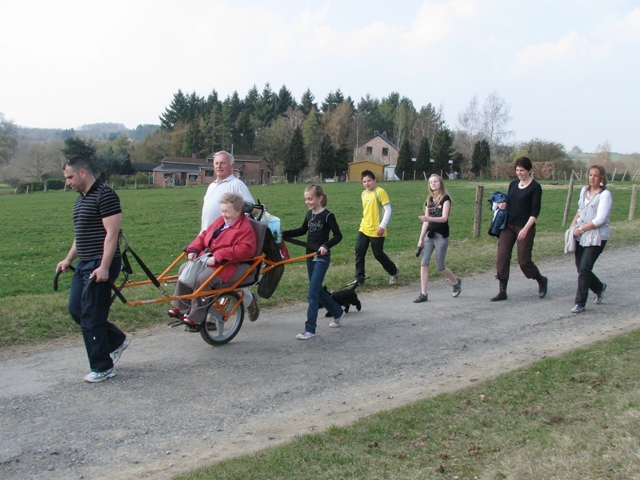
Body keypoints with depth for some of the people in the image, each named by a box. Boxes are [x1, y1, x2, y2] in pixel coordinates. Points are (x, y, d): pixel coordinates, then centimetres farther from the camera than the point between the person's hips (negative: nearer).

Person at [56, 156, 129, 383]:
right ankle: (117, 341, 28)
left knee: (91, 316, -5)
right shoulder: (81, 199, 16)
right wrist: (68, 259, 16)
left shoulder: (105, 196, -15)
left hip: (100, 266, -10)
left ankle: (102, 367, 7)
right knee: (76, 309, 13)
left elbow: (112, 233, -20)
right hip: (84, 264, 10)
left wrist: (104, 267, -24)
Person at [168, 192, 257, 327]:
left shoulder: (245, 228, -14)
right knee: (185, 269, -2)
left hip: (230, 265, -9)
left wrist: (217, 257, -32)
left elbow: (244, 250, -28)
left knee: (203, 278, -29)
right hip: (208, 259, 9)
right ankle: (181, 307, 6)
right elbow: (204, 235, 20)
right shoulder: (220, 221, 13)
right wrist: (193, 249, 0)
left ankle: (196, 317, -18)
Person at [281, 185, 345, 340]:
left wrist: (326, 246, -29)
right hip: (310, 256, 7)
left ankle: (310, 329, -6)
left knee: (312, 292, -10)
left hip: (322, 258, -7)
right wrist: (284, 234, 10)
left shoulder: (327, 215, -12)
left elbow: (338, 235, -14)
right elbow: (302, 230, 19)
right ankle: (337, 312, 36)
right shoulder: (309, 214, 7)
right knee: (317, 289, 15)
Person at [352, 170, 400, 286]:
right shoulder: (364, 194, 11)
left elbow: (388, 210, -15)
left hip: (376, 231, -7)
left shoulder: (380, 192, -11)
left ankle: (394, 271, 28)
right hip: (363, 229, 7)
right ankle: (359, 279, 8)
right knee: (359, 253, 1)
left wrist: (382, 226, -20)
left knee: (378, 254, 3)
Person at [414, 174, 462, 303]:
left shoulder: (445, 198, -6)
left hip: (441, 236, -5)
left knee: (440, 267, 1)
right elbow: (426, 221, 11)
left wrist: (429, 218, -36)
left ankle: (456, 282, 30)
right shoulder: (429, 200, 12)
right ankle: (424, 294, -4)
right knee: (424, 263, -7)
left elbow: (444, 218, -19)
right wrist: (421, 238, 6)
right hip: (429, 235, 5)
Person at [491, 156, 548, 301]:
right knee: (502, 258, -3)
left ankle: (542, 281, 27)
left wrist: (526, 229, -21)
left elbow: (535, 211, -12)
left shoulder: (535, 187, -7)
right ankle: (502, 292, 3)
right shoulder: (513, 184, 10)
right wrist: (502, 205, -2)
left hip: (525, 228, -6)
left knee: (524, 260, -1)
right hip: (508, 225, 6)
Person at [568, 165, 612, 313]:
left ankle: (580, 303, -2)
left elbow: (600, 219, -17)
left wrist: (580, 229, -13)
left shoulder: (605, 194, -10)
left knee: (584, 269, -11)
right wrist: (573, 224, 9)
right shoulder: (584, 190, 10)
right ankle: (599, 287, 36)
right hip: (580, 236, 7)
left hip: (596, 237, -6)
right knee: (580, 269, 8)